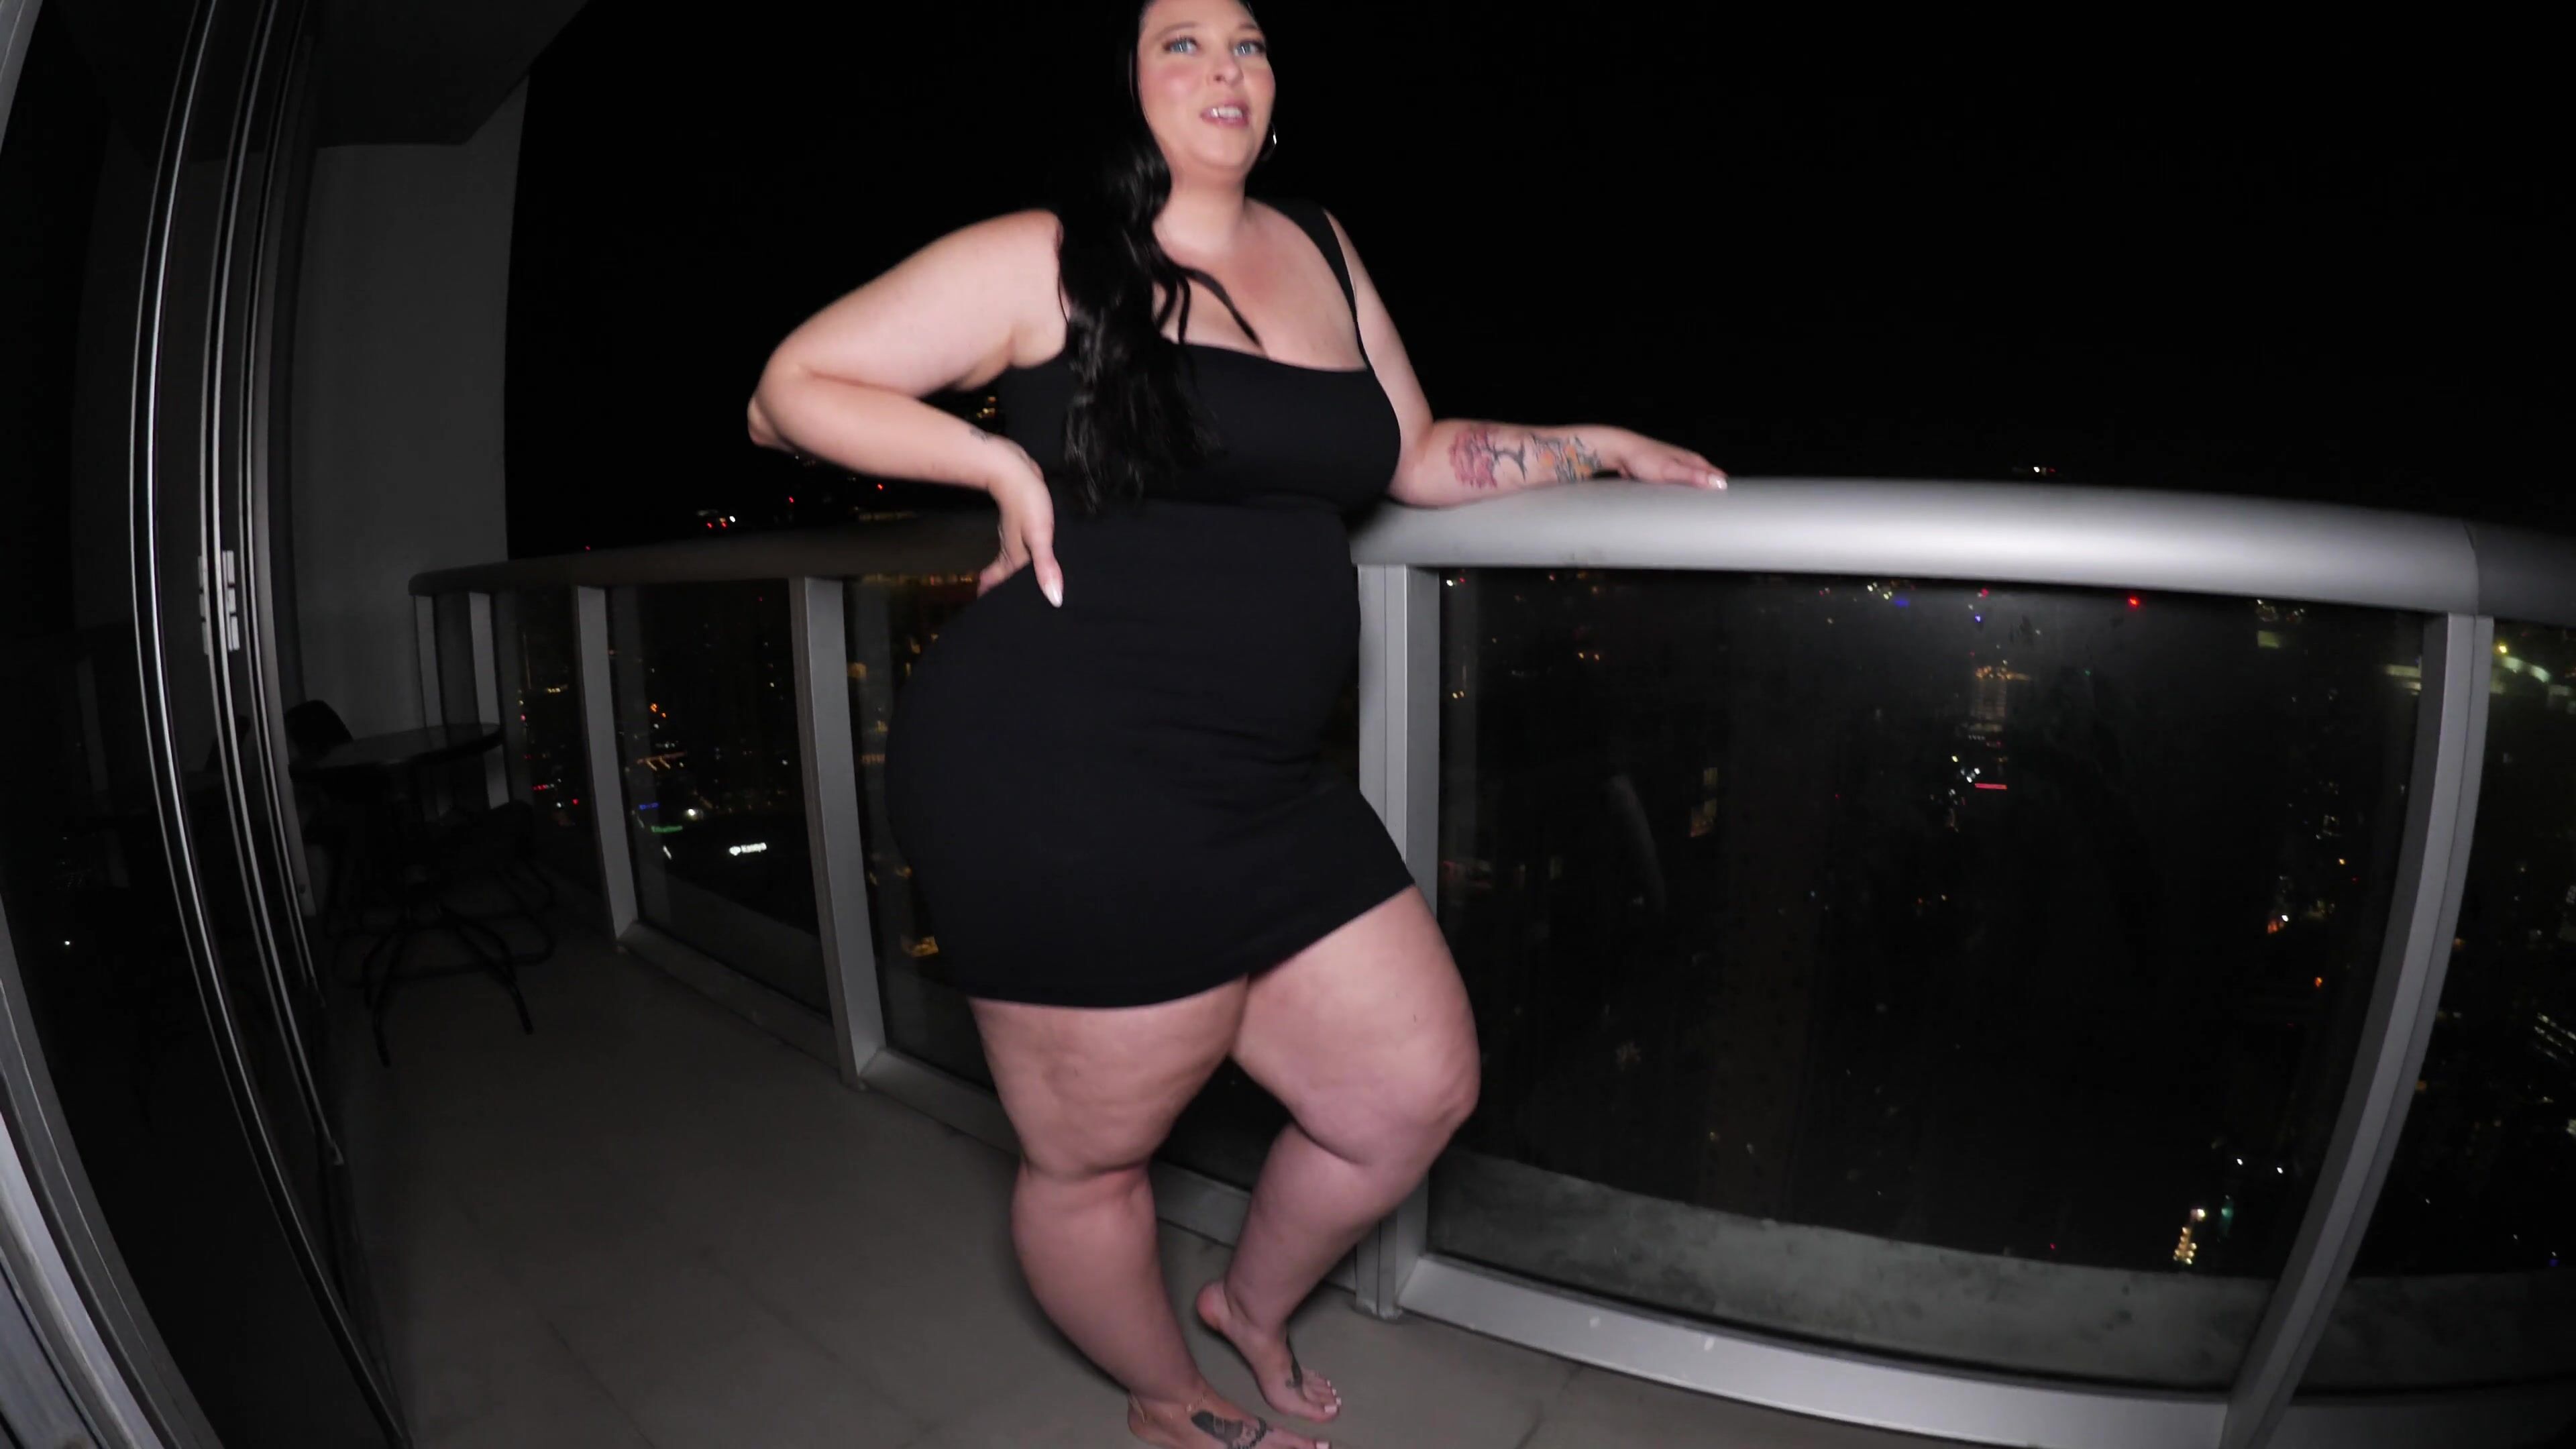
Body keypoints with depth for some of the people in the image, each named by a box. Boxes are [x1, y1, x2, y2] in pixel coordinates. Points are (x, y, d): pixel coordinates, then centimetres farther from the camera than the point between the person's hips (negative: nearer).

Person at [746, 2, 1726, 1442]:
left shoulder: (1322, 249, 17)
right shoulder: (1044, 259, -1)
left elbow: (1417, 456, 26)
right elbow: (791, 392, 3)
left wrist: (1595, 445, 19)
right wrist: (1006, 461, -8)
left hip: (1262, 785, 7)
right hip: (1064, 783, -6)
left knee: (1421, 1091, 13)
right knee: (1094, 1159, 10)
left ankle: (1257, 1304, 44)